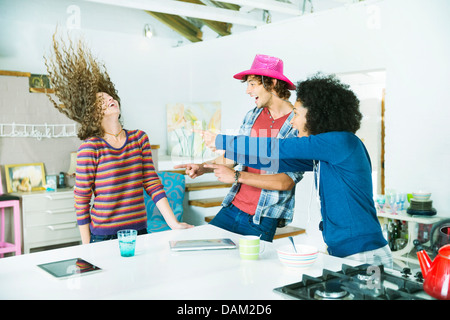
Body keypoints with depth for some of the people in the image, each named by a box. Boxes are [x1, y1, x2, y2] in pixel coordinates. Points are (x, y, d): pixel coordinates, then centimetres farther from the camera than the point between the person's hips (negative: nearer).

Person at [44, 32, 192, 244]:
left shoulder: (139, 138, 3)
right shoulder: (90, 147, -11)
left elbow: (152, 184, 2)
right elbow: (81, 201, -7)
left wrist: (174, 223, -4)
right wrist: (87, 250, -5)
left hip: (139, 230, 4)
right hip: (103, 237, -4)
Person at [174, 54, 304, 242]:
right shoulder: (252, 116, 7)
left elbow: (287, 181, -20)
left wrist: (237, 176, -22)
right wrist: (203, 167, 0)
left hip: (262, 220, -6)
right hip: (232, 208, 6)